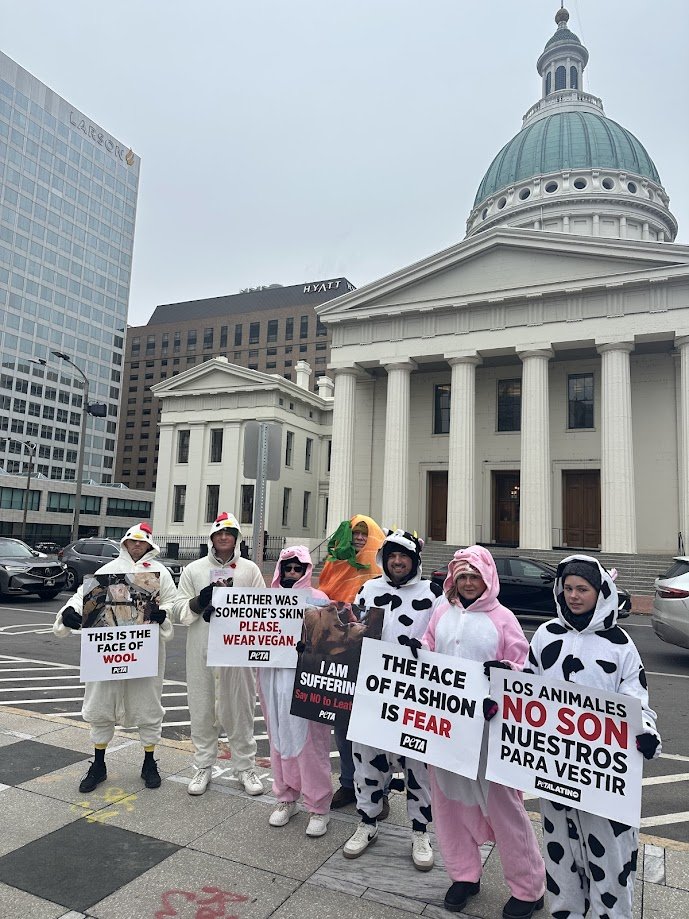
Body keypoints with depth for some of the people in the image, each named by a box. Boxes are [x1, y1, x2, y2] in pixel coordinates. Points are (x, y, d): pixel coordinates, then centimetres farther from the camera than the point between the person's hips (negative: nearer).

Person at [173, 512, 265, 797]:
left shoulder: (249, 570, 4)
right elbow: (180, 610, 3)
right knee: (202, 711, 9)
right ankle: (203, 767, 26)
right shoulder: (194, 569, 7)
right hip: (201, 651, 1)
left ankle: (245, 767, 22)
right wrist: (201, 600, -15)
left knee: (239, 710, 7)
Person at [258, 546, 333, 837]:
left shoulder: (317, 598, -2)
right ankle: (285, 799, 29)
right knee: (279, 739, 13)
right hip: (273, 675, 4)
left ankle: (319, 807, 14)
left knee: (309, 742, 0)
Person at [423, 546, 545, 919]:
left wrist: (506, 670, -24)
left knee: (500, 800, 4)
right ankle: (464, 874, 33)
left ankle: (528, 887, 24)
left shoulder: (502, 618, -6)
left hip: (488, 721, -4)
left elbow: (524, 668, -4)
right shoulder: (441, 612, 6)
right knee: (448, 796, 13)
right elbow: (427, 650, 14)